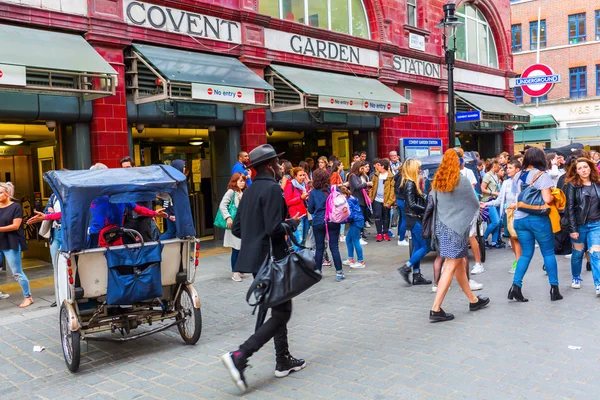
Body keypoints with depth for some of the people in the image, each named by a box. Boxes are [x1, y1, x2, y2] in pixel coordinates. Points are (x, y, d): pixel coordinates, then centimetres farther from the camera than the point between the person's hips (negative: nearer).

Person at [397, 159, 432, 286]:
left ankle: (417, 276, 17)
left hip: (415, 219, 10)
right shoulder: (410, 184, -16)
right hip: (415, 220, -10)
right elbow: (412, 205, -22)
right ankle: (406, 268, -2)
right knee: (425, 247, -5)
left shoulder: (411, 183, 14)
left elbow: (420, 200, 14)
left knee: (417, 247, 12)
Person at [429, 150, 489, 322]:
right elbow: (475, 203, -1)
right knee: (451, 268, -5)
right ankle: (436, 309, -8)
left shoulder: (437, 181, 5)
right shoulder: (462, 181, -10)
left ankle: (473, 300, 33)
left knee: (460, 264, 18)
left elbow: (432, 200, 11)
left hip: (442, 225, 7)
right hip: (457, 226, -7)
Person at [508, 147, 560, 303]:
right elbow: (547, 199, -18)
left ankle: (516, 286, 0)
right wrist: (554, 195, 1)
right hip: (538, 219, -5)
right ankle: (554, 288, 15)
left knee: (526, 253, 11)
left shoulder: (517, 176, 8)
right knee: (548, 253, 9)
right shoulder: (542, 175, -9)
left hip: (520, 219, 5)